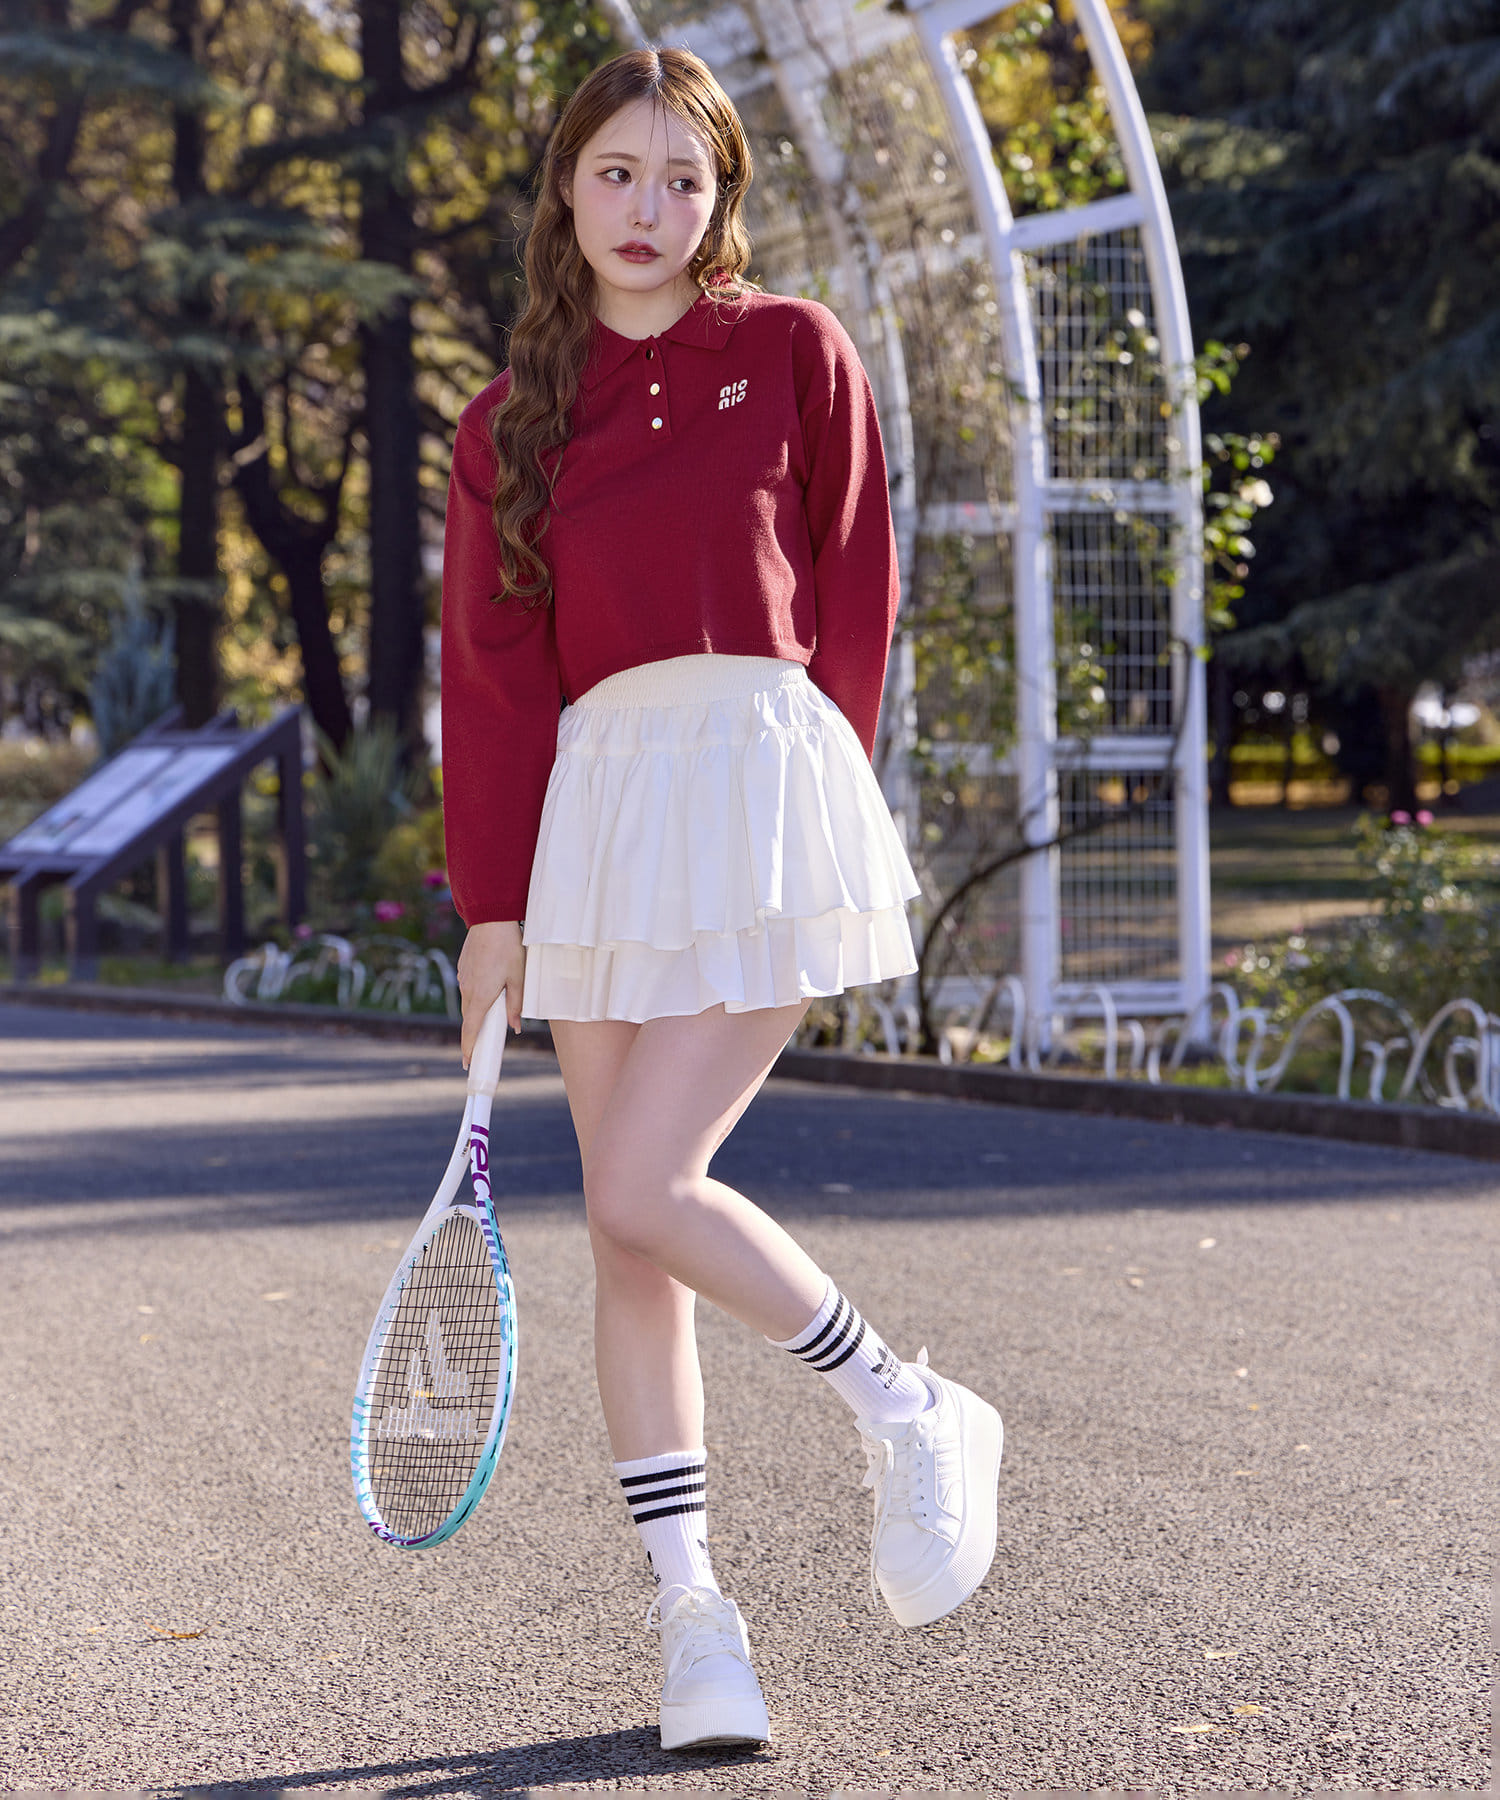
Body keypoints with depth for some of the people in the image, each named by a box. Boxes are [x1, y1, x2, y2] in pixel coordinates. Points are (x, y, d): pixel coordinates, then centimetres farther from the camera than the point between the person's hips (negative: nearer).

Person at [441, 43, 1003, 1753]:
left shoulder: (793, 354, 6)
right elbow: (492, 670, 10)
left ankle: (911, 1414, 6)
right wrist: (491, 902, 4)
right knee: (622, 1230, 1)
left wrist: (798, 777, 2)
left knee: (645, 1189, -15)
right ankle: (687, 1608, 8)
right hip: (592, 796, 4)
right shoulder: (508, 422, 13)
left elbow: (857, 592, 7)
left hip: (762, 771, -4)